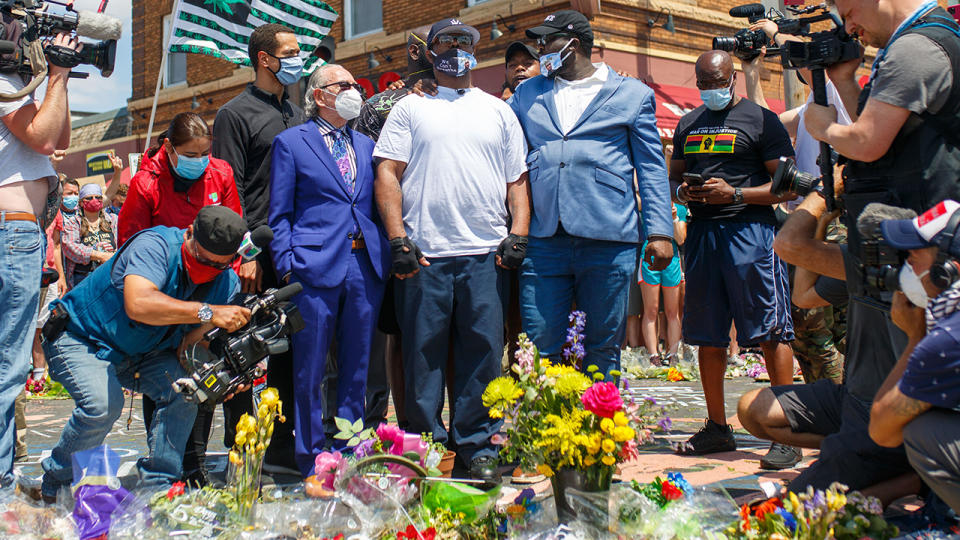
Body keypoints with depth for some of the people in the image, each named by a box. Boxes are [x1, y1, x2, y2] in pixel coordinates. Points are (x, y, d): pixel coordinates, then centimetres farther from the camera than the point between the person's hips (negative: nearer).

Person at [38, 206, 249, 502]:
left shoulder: (226, 283, -10)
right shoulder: (155, 245, -29)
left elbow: (188, 345, -13)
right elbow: (137, 304, -48)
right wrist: (208, 311, -51)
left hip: (139, 355, 6)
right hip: (80, 340, -5)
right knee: (103, 403, -29)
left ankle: (157, 484, -7)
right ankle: (56, 480, -1)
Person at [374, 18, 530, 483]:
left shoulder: (498, 111, 18)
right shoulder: (410, 109, 12)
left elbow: (517, 181, 15)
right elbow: (387, 174, 3)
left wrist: (519, 234, 0)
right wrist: (398, 240, -7)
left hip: (485, 253, 2)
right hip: (423, 253, -1)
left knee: (483, 353, 0)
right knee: (423, 354, 1)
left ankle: (477, 448, 10)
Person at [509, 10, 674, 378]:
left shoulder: (632, 94, 10)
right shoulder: (528, 93, 19)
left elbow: (652, 168, 7)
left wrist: (660, 231, -2)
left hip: (609, 241, -2)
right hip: (543, 240, 2)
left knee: (603, 350, 5)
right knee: (539, 349, 1)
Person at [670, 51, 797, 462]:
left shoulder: (761, 120, 0)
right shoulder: (688, 124, 18)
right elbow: (674, 176, 24)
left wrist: (735, 193, -15)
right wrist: (682, 190, 1)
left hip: (749, 229, -6)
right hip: (701, 231, 6)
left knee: (771, 331, -8)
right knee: (708, 336, 9)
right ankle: (717, 428, 20)